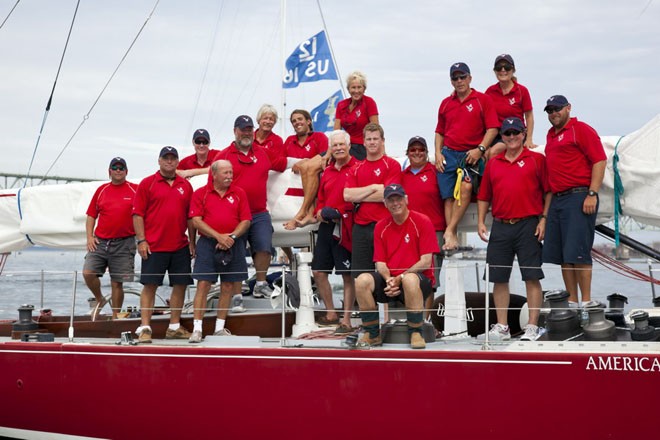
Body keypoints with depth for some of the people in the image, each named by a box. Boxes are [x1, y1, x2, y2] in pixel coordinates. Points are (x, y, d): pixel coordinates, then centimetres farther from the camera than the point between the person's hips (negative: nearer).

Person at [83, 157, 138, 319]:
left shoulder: (135, 190, 2)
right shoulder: (101, 190, 10)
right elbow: (91, 216, 14)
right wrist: (90, 237, 3)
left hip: (123, 244, -2)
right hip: (99, 242, 2)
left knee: (117, 283, 1)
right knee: (88, 272, -13)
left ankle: (115, 317, 13)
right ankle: (99, 300, 14)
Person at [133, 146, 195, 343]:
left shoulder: (185, 186, 11)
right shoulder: (147, 184, 1)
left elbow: (190, 216, 14)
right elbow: (138, 214, -2)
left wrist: (192, 241, 9)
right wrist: (141, 240, -9)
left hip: (180, 246, 4)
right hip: (154, 246, -4)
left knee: (180, 285, 6)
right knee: (150, 285, -3)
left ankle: (174, 327, 16)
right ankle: (145, 328, 0)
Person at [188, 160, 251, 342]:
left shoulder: (239, 194, 9)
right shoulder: (200, 194, 3)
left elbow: (246, 220, 5)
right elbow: (196, 221, -6)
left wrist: (232, 236, -11)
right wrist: (218, 236, -14)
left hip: (233, 245, 3)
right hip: (208, 243, -3)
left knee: (228, 286, 5)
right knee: (203, 285, -7)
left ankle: (220, 328, 15)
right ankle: (197, 329, -7)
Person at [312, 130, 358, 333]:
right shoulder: (327, 172, 16)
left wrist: (340, 212, -18)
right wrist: (319, 212, 5)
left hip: (345, 227, -7)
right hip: (326, 226, 8)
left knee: (347, 275, -2)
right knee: (318, 271, 10)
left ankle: (346, 321, 4)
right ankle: (331, 314, 24)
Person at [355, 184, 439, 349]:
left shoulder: (422, 222, -5)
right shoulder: (381, 227, 9)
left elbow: (426, 262, -10)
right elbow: (380, 262, 6)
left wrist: (400, 278, -17)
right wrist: (389, 280, -15)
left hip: (420, 281, -4)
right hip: (390, 281, 4)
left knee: (410, 279, -40)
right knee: (362, 280, -24)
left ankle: (416, 334, -24)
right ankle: (372, 334, -12)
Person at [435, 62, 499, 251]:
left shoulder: (483, 100, 3)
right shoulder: (445, 103, 16)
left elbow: (493, 128, -3)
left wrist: (480, 149, -14)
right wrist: (438, 153, 7)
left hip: (471, 155, -4)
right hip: (448, 154, 4)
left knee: (466, 187, -27)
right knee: (449, 196, -5)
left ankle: (450, 231, -25)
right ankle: (452, 237, -5)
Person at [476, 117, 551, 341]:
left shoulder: (537, 159, 4)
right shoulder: (492, 163, 15)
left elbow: (549, 192, 1)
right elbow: (484, 196, 18)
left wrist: (544, 219, -7)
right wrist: (481, 222, 8)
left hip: (528, 225, -4)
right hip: (500, 227, 4)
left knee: (532, 278, -3)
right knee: (499, 278, 5)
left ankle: (532, 327, 1)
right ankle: (502, 327, 13)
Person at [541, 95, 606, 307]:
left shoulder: (581, 129, -4)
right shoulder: (551, 135, 19)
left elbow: (600, 160, -10)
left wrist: (592, 194, -17)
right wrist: (549, 197, 17)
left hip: (579, 197, -8)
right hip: (556, 200, 8)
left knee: (578, 253, -10)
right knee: (562, 255, 7)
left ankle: (586, 302, -6)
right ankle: (572, 301, 12)